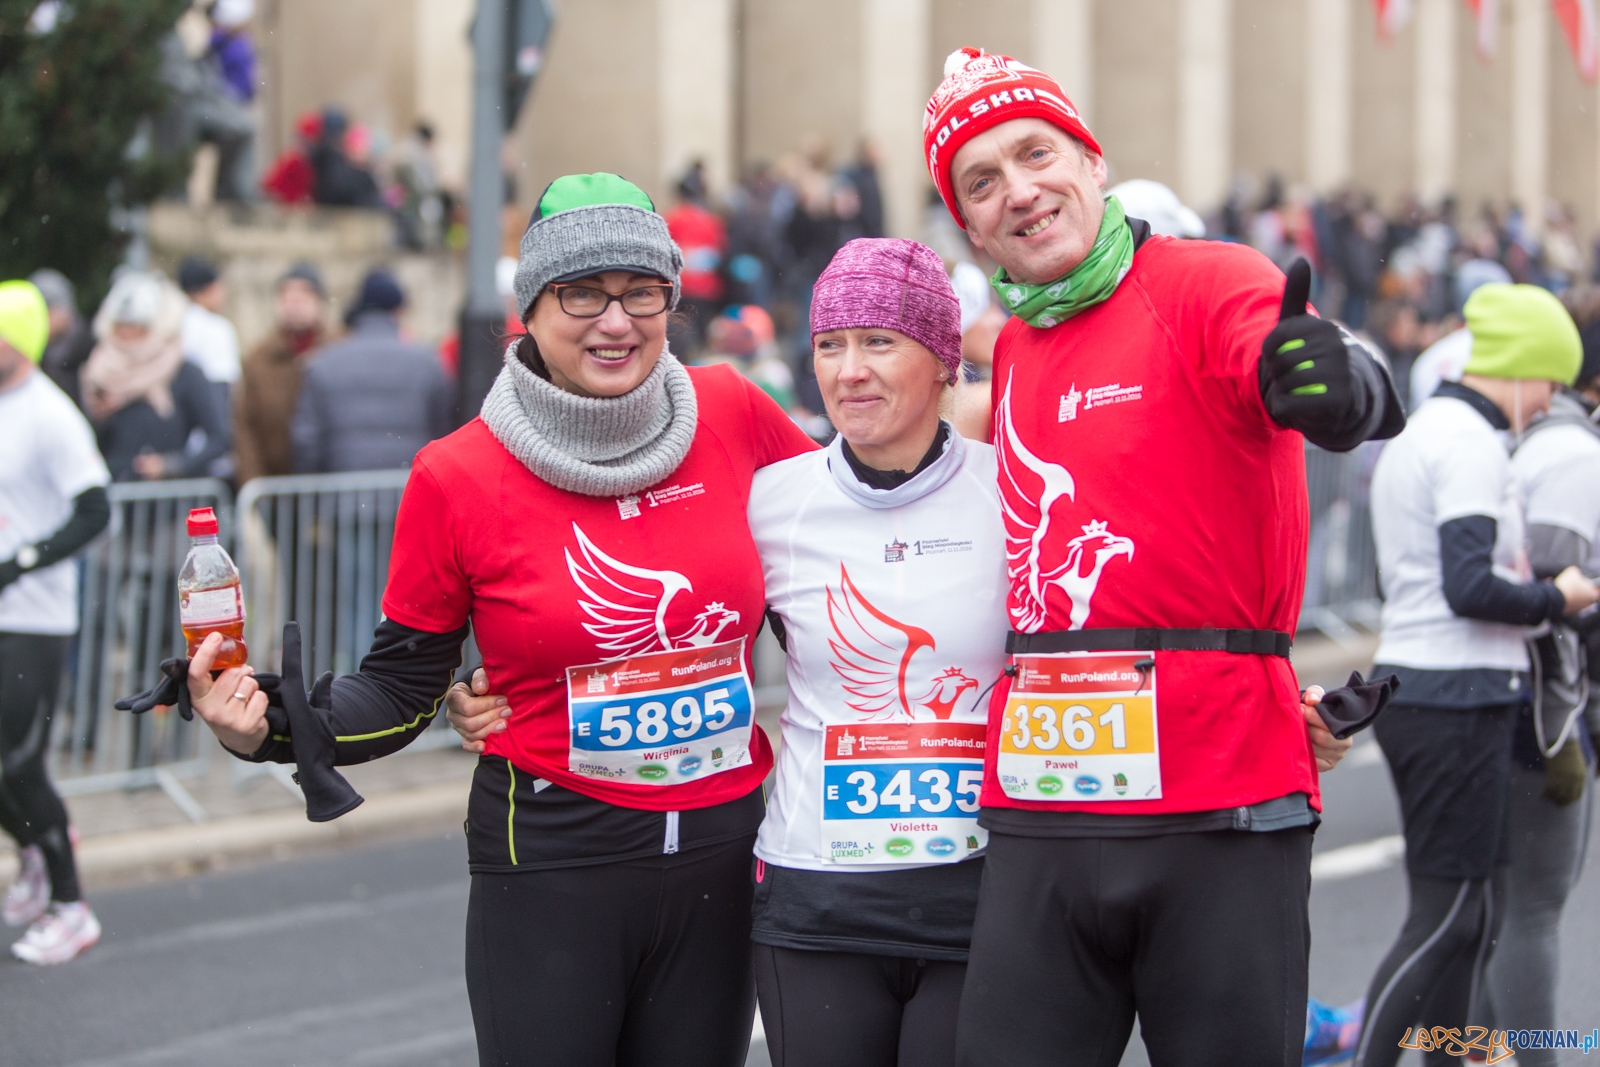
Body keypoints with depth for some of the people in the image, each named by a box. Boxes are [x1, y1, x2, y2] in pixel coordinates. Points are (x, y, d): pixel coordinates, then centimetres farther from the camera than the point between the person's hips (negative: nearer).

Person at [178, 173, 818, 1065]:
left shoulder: (732, 415, -2)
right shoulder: (461, 479, -7)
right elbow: (403, 691, 1)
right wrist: (272, 727, -16)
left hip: (723, 856, 3)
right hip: (551, 865, -3)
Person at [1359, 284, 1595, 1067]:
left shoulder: (1415, 435, 18)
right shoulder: (1472, 442, -14)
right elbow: (1470, 589, -22)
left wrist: (1510, 579, 14)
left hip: (1410, 687, 10)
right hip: (1458, 697, -10)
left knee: (1472, 912, 14)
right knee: (1446, 917, -8)